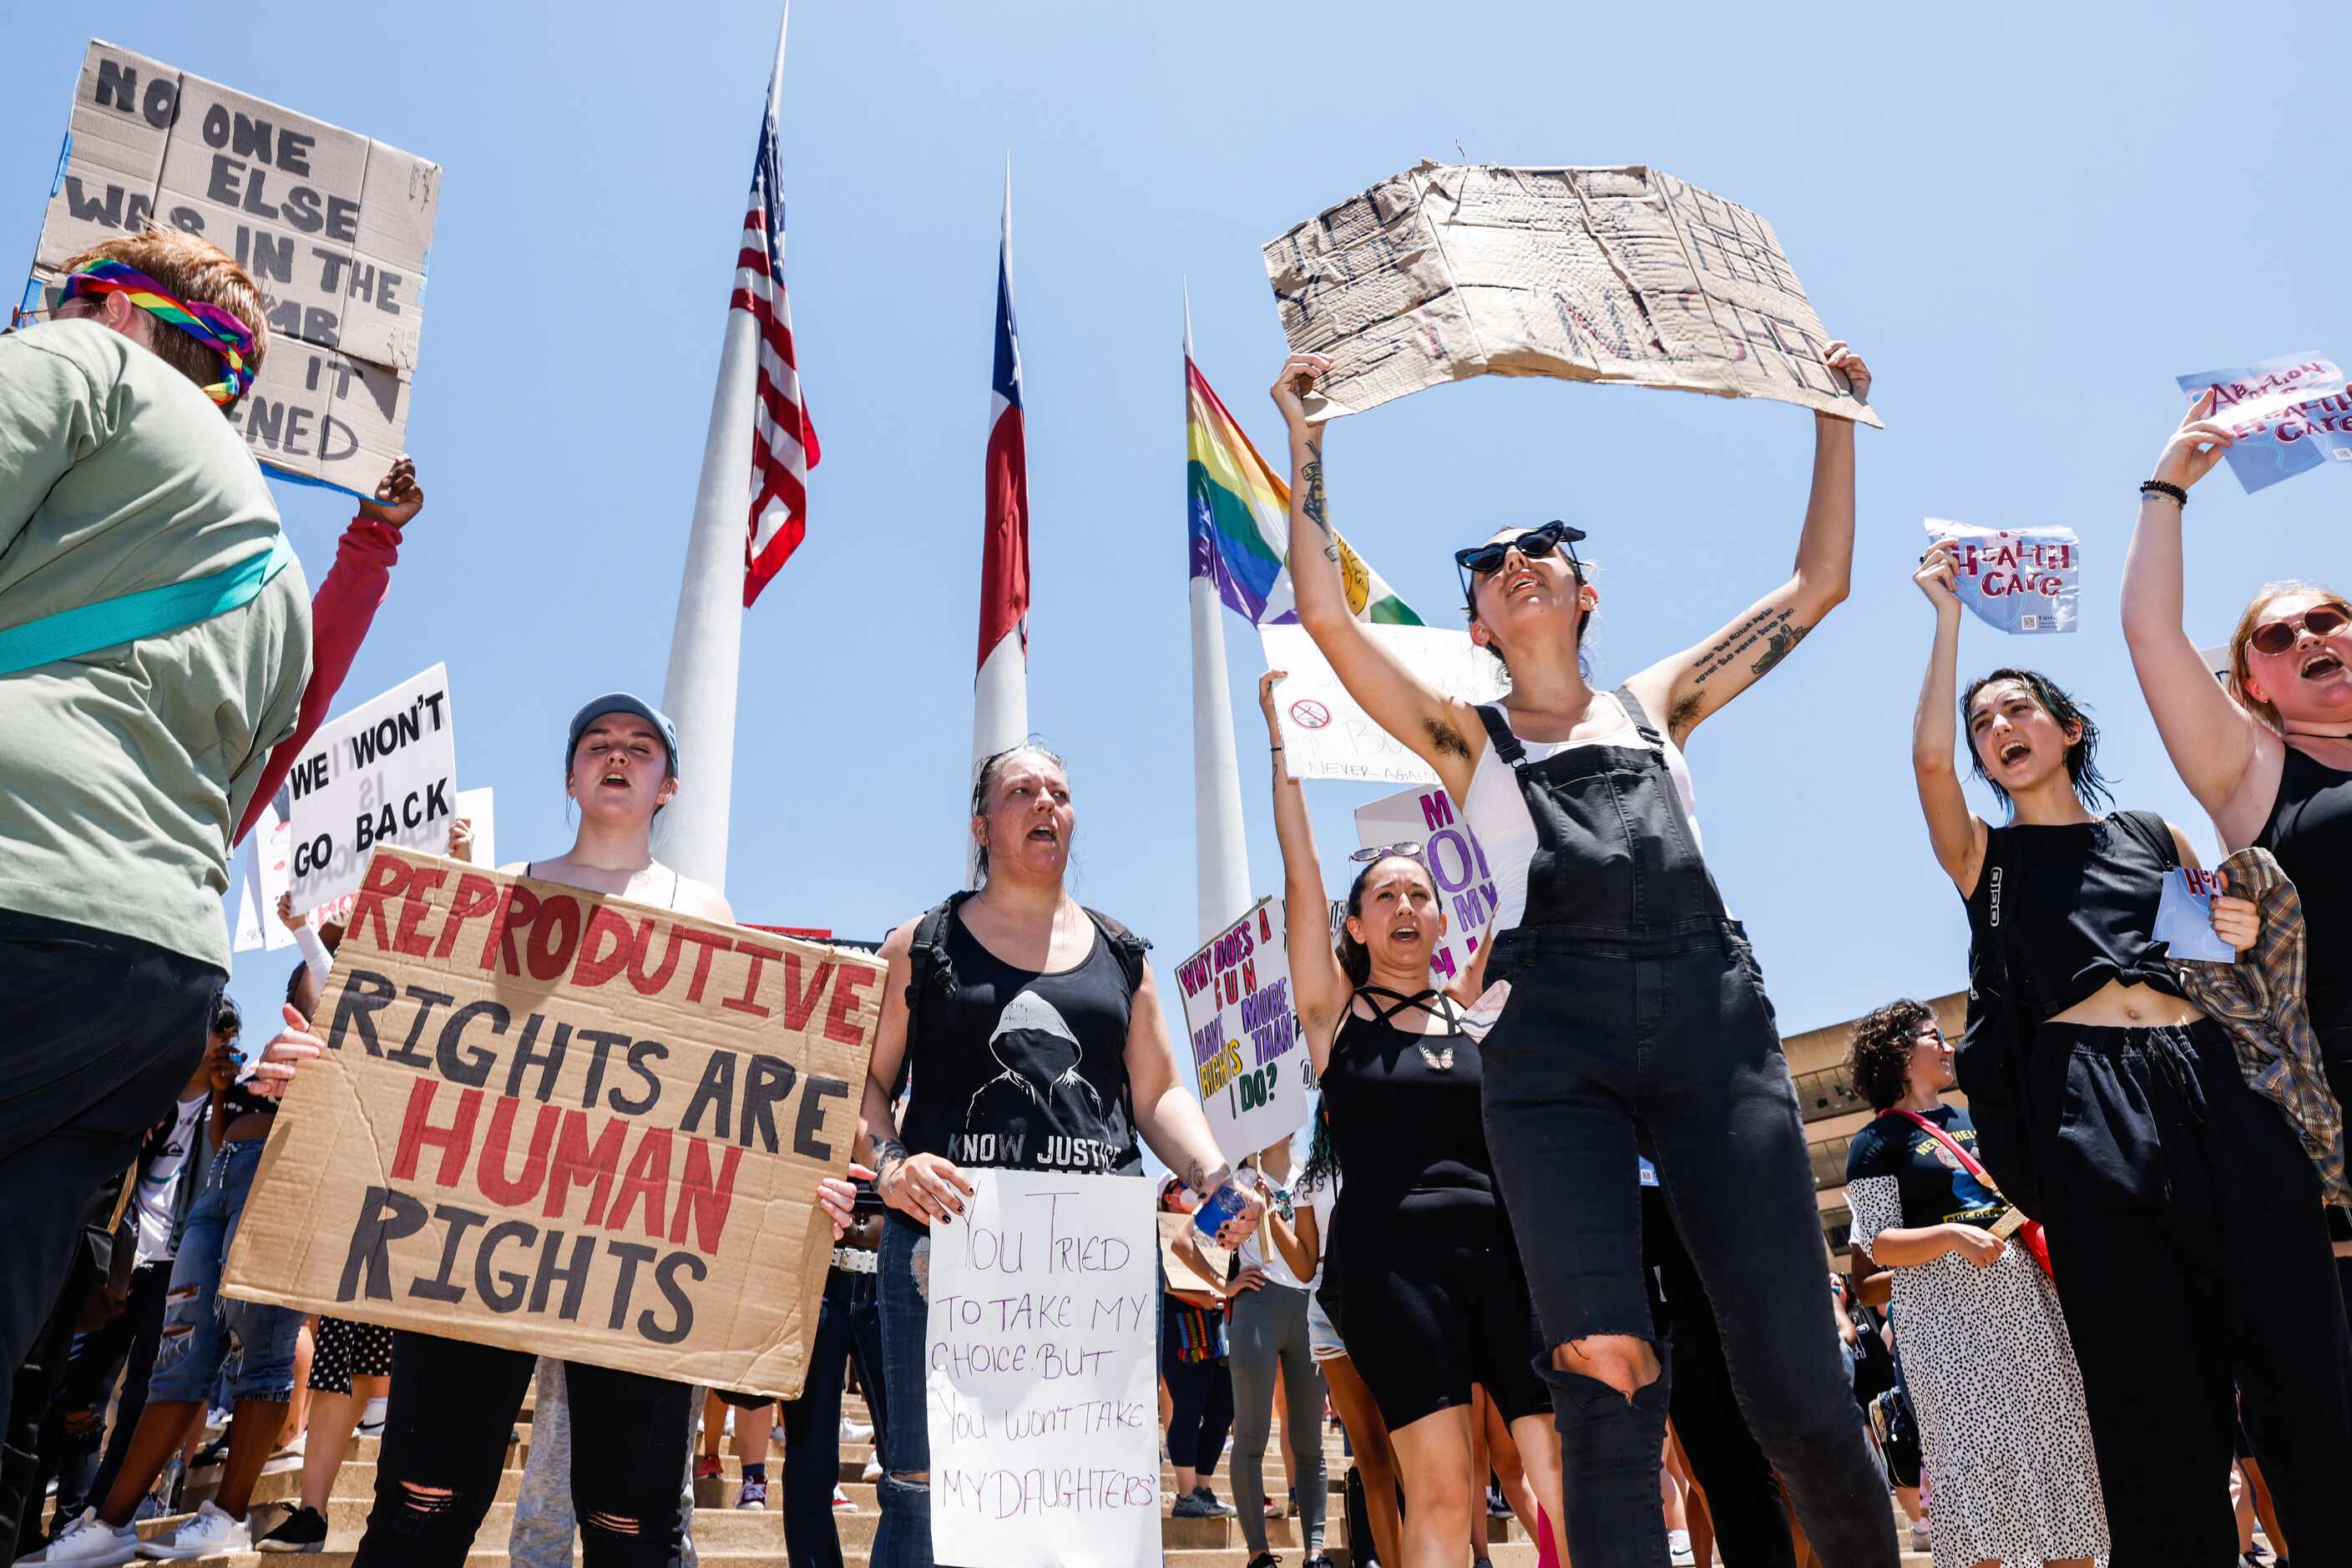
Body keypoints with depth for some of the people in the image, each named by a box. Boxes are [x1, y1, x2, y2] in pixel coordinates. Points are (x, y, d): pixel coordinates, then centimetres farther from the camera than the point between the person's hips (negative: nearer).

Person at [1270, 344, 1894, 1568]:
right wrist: (1307, 445, 9)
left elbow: (1817, 584, 26)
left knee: (1797, 1384, -2)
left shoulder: (1656, 705, 24)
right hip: (1555, 1037, -1)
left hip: (1712, 1019, 2)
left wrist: (1836, 419, 27)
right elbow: (1325, 613, 6)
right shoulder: (1468, 738, 17)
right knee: (1607, 1373, -12)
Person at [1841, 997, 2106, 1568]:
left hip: (2024, 1296, 7)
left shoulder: (1972, 1122, 18)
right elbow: (1879, 1246, -10)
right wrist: (1951, 1236, -25)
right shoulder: (1876, 1144, -3)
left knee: (2060, 1447, 5)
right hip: (1950, 1316, -7)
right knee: (1981, 1462, -9)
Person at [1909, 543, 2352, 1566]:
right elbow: (1928, 756, -8)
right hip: (2083, 1104, -3)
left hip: (2208, 1081, 3)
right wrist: (1949, 614, -3)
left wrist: (2243, 936, 2)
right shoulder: (1983, 858, 11)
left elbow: (2228, 968, 27)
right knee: (2156, 1390, -2)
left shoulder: (2158, 834, 20)